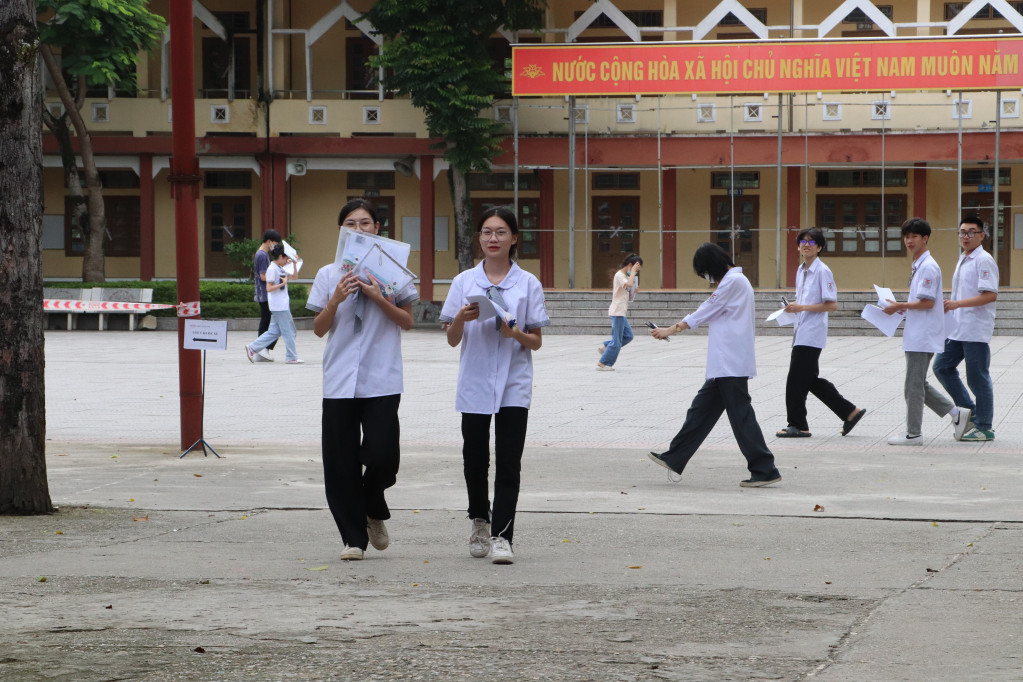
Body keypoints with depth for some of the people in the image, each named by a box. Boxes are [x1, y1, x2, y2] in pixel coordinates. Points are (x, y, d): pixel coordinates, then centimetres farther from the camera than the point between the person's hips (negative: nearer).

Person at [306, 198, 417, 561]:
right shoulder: (329, 275, 9)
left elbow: (407, 322, 4)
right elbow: (319, 329, 6)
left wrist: (379, 299, -11)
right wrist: (336, 300, -11)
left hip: (382, 380, -1)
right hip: (339, 380, 2)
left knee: (382, 455, -11)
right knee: (340, 462, -1)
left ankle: (374, 512, 20)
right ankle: (353, 537, 9)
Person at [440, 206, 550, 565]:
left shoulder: (528, 284, 2)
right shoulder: (464, 282, 5)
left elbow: (537, 342, 4)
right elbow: (452, 340, 5)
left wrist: (517, 334, -17)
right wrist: (461, 318, -15)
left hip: (513, 386, -1)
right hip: (475, 384, 2)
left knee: (508, 463, -8)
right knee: (475, 461, 9)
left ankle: (501, 536, -10)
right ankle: (479, 522, 32)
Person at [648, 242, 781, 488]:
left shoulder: (733, 281, -12)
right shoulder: (734, 281, 19)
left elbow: (704, 313, -8)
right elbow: (711, 314, 23)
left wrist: (670, 330, 1)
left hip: (731, 364, -10)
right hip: (725, 364, 10)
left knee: (741, 415, -7)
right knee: (701, 410, 13)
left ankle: (765, 471, -5)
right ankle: (674, 459, 19)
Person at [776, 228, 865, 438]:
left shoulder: (822, 271, -11)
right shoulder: (801, 271, 15)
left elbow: (832, 305, -15)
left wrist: (802, 307, -19)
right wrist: (794, 308, 3)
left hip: (812, 334, -9)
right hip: (801, 332, 9)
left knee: (796, 380, -6)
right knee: (811, 380, 11)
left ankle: (797, 425, 4)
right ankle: (850, 412, 19)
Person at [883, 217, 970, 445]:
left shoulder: (928, 267, -15)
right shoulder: (918, 266, 16)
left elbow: (927, 302, -21)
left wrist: (899, 306, -14)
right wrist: (903, 308, 9)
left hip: (922, 337, -10)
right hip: (916, 336, 10)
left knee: (913, 386, -3)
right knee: (918, 385, 14)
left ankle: (913, 433, 5)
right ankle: (956, 413, 18)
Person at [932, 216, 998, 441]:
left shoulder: (984, 261, -12)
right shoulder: (963, 260, 17)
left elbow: (990, 295, -21)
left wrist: (957, 304, -24)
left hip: (976, 330, -9)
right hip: (957, 328, 9)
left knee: (978, 378, -3)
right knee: (942, 367, 7)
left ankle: (984, 427, 6)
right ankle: (970, 412, 16)